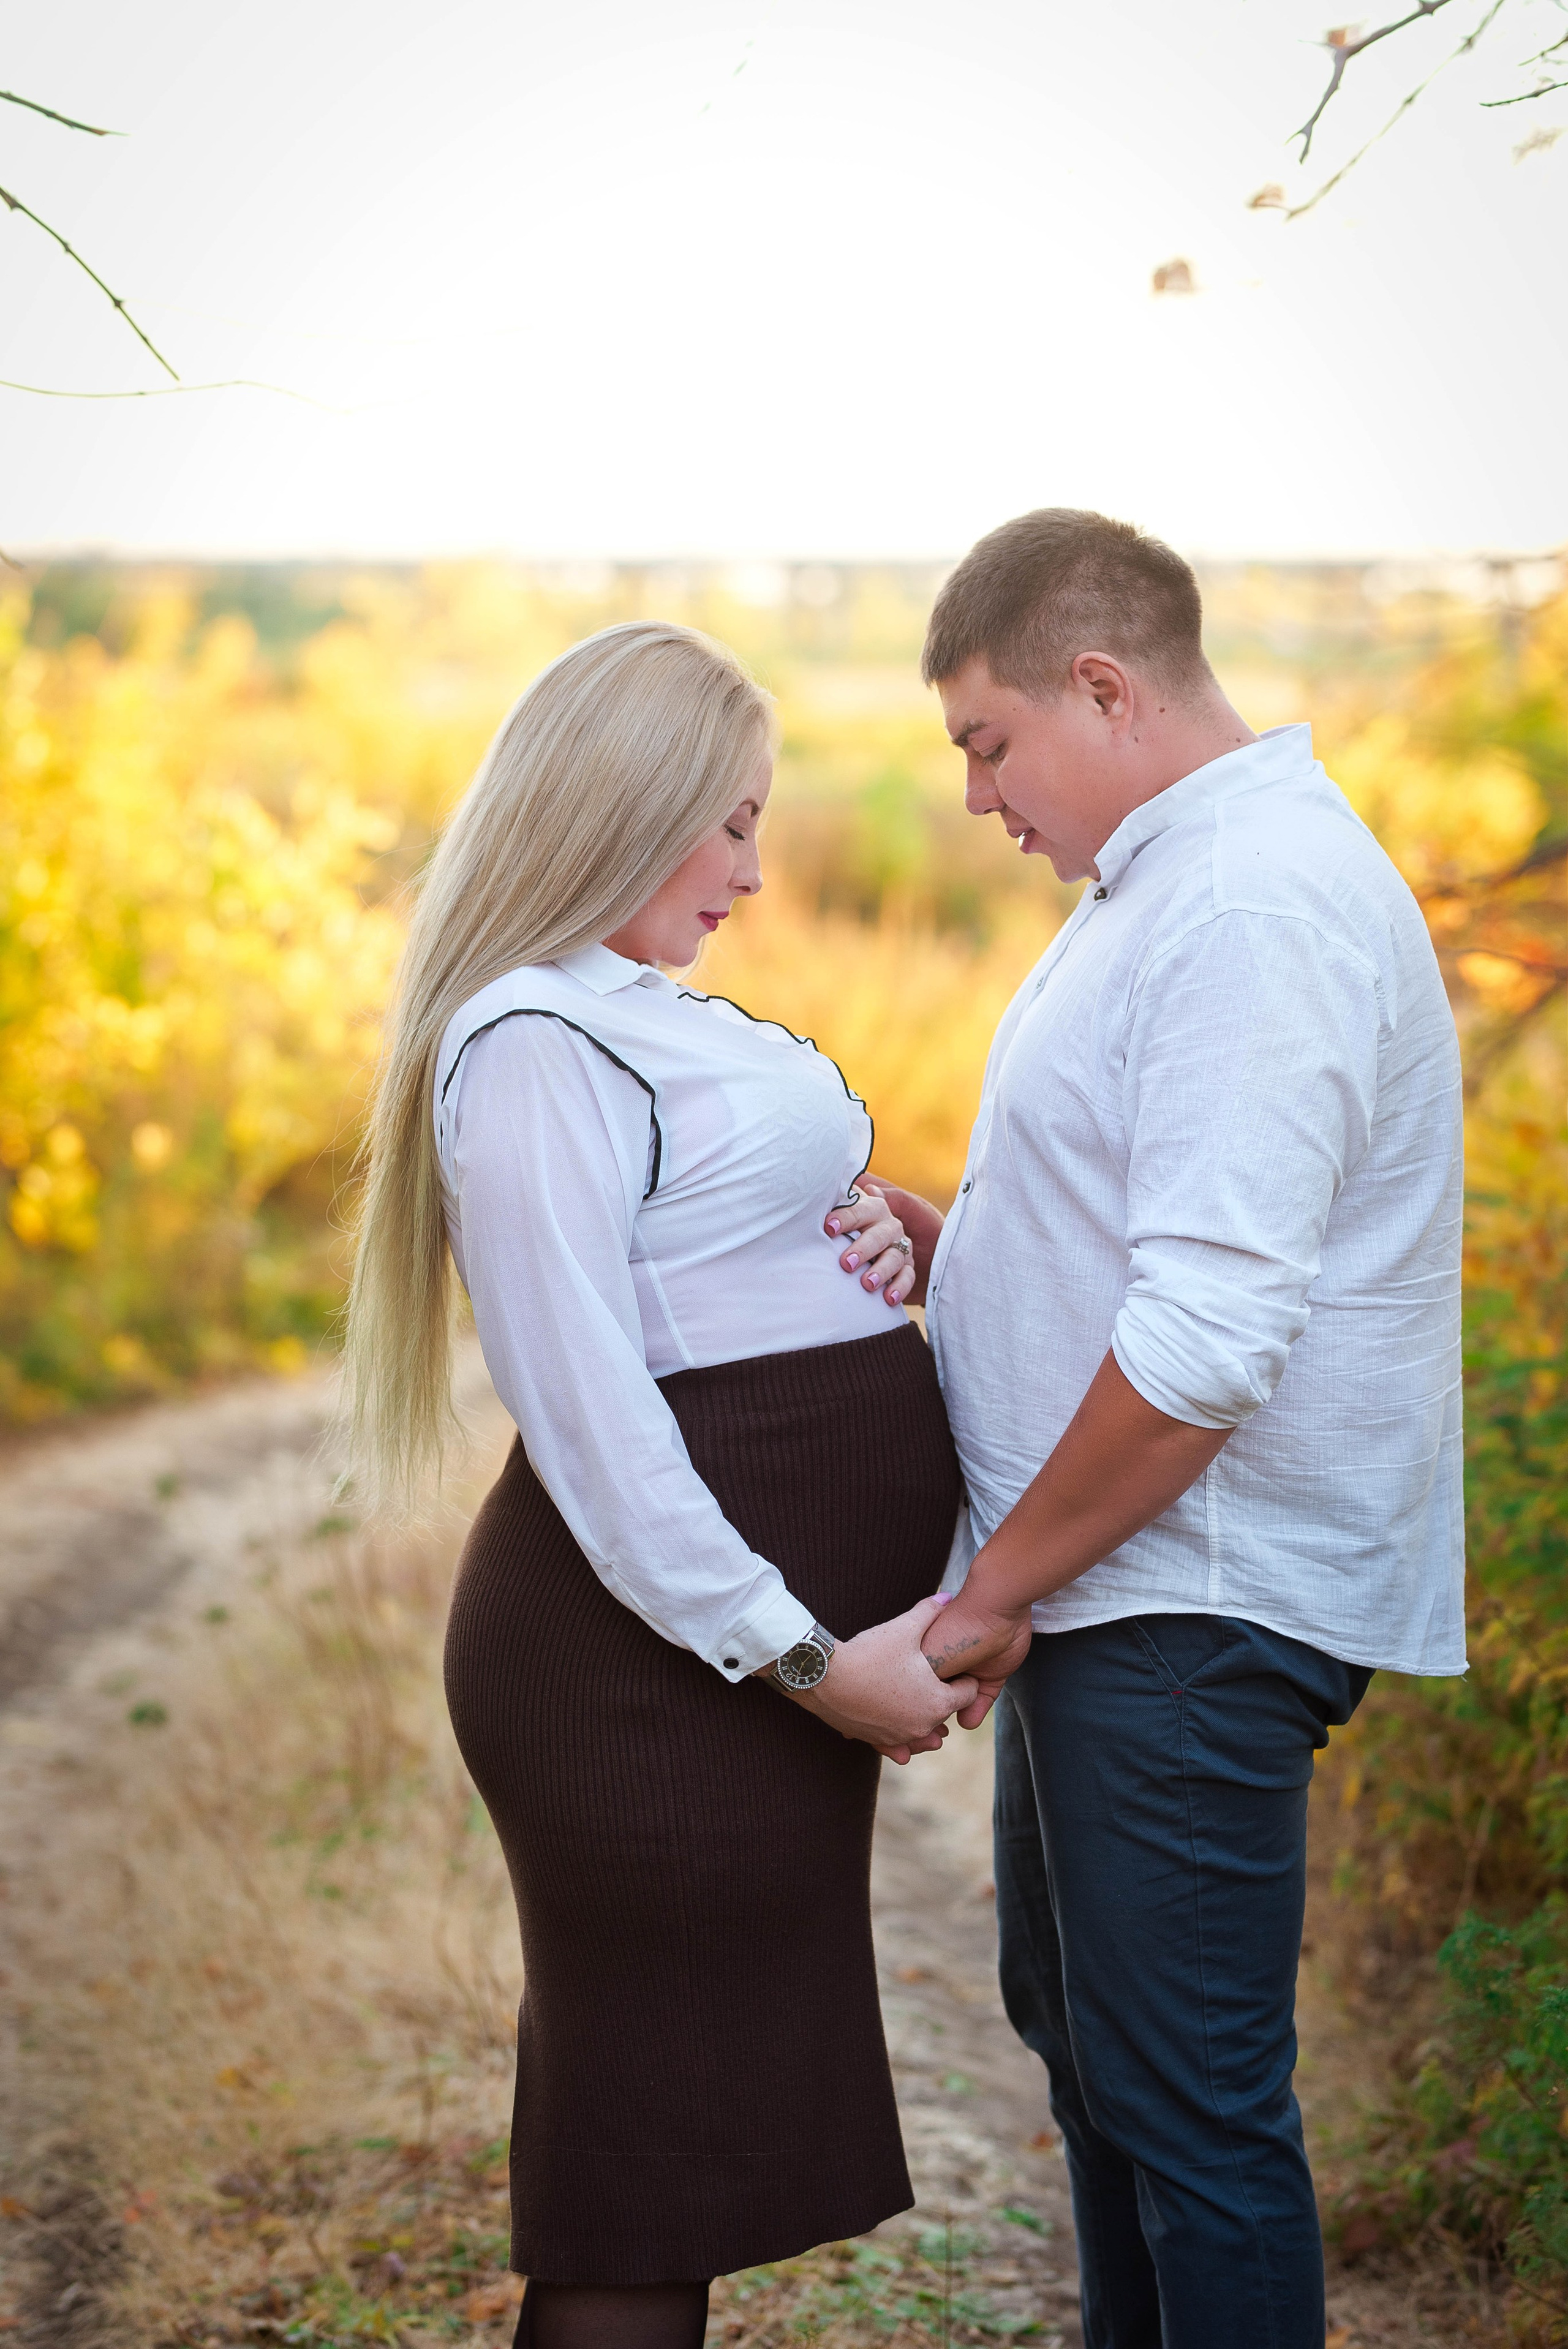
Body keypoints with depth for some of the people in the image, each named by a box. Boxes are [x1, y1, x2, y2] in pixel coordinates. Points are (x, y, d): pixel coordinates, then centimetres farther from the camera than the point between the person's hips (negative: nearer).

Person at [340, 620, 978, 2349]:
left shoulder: (639, 1013, 15)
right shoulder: (533, 1043, -16)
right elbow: (585, 1418, -21)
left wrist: (860, 1252, 3)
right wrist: (806, 1657, -20)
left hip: (772, 1628, 10)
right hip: (664, 1666, -10)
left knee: (696, 2122, 19)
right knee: (649, 2143, 2)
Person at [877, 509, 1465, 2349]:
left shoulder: (1256, 910, -21)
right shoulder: (1165, 885, 13)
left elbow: (1204, 1342, -28)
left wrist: (1000, 1587, -17)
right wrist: (945, 1243, 3)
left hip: (1193, 1620, -11)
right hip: (1121, 1593, 11)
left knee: (1188, 2096, 0)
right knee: (1075, 2014, 23)